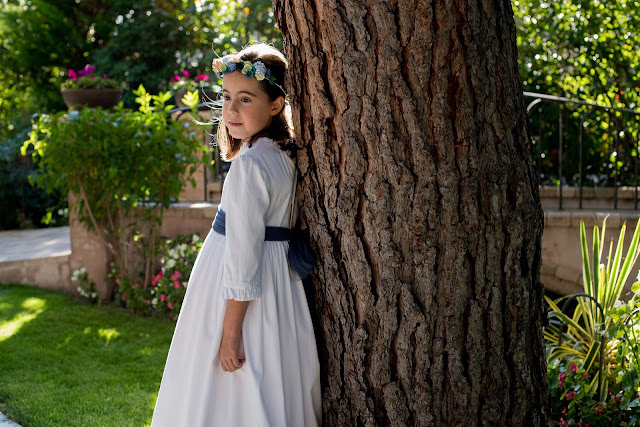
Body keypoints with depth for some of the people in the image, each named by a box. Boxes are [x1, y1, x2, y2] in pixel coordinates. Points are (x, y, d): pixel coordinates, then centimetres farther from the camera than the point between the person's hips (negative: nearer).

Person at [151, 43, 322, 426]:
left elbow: (243, 255, -22)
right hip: (279, 288, 9)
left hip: (245, 303, -9)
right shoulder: (284, 156, 8)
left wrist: (230, 331, -20)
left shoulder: (250, 164, -19)